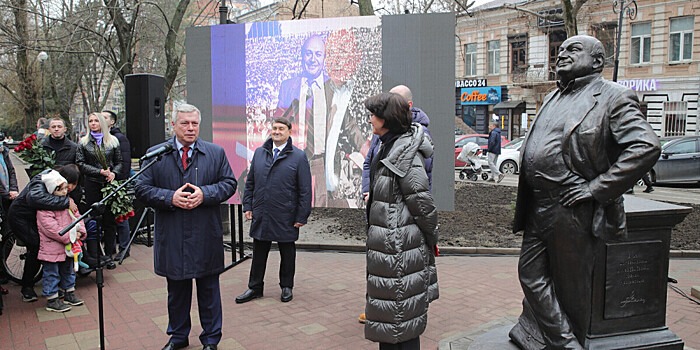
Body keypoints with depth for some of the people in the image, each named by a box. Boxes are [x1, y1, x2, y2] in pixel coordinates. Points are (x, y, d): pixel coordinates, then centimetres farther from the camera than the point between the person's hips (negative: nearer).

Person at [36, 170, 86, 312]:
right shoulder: (44, 208, -19)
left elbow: (76, 216, 11)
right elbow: (51, 227, -25)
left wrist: (80, 232, -5)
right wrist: (69, 237, -23)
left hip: (69, 246, 8)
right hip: (52, 248, -8)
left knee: (68, 270, 20)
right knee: (52, 274, 2)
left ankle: (69, 294, 34)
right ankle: (51, 300, 12)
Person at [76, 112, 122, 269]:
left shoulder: (112, 140, 11)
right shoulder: (83, 142, 7)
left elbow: (119, 162, 12)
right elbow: (80, 164, 0)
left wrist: (114, 173, -8)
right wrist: (100, 171, -10)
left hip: (110, 184, 1)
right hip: (92, 184, -1)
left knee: (110, 219, 1)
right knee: (93, 221, 0)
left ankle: (108, 255, 9)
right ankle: (94, 255, 7)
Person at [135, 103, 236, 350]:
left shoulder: (216, 153, 2)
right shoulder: (155, 154, 1)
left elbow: (229, 183, 1)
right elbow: (142, 189, -1)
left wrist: (205, 194, -16)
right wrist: (170, 198, -17)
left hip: (206, 236, 0)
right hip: (171, 237, 1)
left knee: (209, 290, 11)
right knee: (176, 290, 16)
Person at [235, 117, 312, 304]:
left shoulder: (298, 156, -5)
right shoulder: (259, 153, 7)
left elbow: (305, 189, -6)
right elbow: (250, 182, 13)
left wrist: (302, 216, -9)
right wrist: (248, 206, 7)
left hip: (286, 217, -3)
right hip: (260, 215, 4)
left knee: (287, 253, 12)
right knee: (259, 252, 12)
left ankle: (286, 287, 27)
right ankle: (255, 287, 25)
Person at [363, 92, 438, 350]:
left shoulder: (405, 154, -17)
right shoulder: (389, 147, 13)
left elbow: (422, 202, -17)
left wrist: (431, 239, -7)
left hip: (399, 249, -10)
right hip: (387, 245, 10)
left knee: (400, 317, 1)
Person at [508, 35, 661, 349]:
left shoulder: (613, 97, -8)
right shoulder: (554, 97, 15)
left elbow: (646, 147, -18)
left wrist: (595, 188, -19)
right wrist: (527, 199, 13)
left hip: (572, 211, -7)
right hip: (538, 206, 8)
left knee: (570, 288, 7)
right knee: (532, 275, 10)